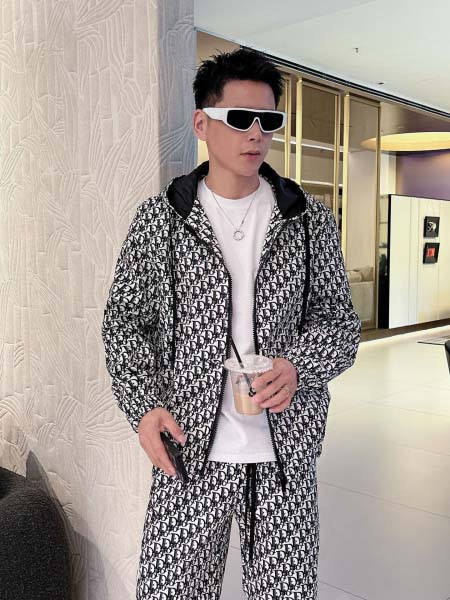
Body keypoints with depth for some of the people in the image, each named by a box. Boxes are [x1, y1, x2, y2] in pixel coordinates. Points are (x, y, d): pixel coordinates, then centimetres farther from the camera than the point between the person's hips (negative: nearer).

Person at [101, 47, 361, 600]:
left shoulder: (311, 221, 4)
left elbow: (340, 320, 6)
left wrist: (297, 366, -15)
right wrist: (144, 405, -12)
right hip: (189, 451, -1)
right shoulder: (159, 218, 0)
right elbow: (125, 320, 4)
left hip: (287, 451, 2)